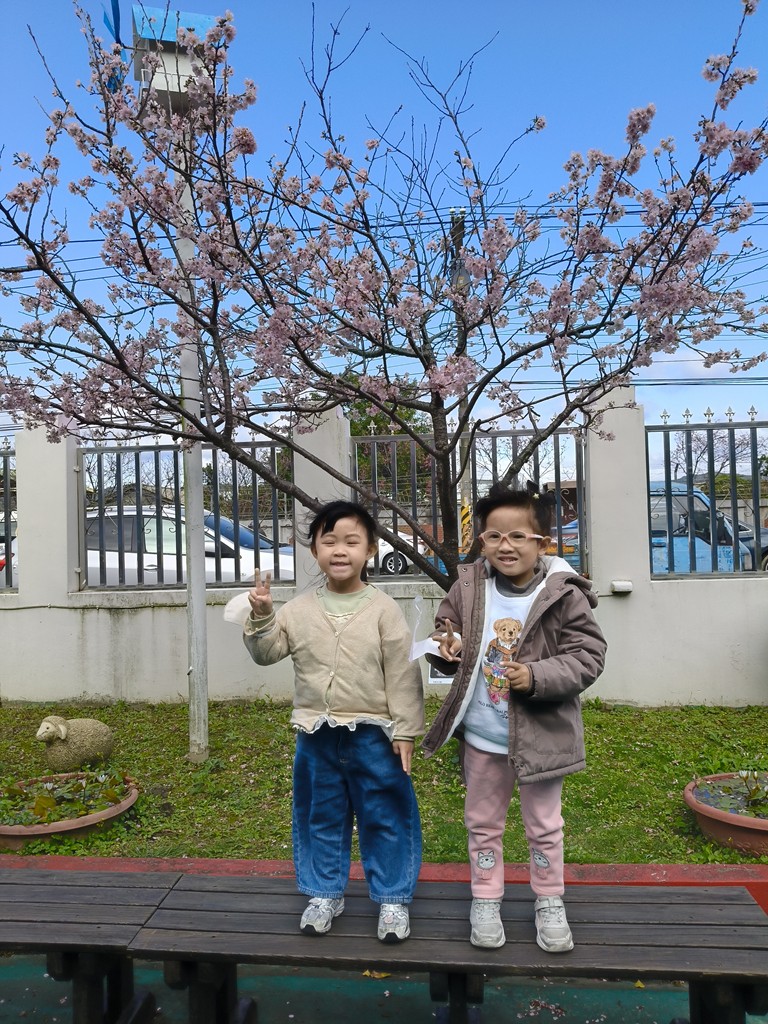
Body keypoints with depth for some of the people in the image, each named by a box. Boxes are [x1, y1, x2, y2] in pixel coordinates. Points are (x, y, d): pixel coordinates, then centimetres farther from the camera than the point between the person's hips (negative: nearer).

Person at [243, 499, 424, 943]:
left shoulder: (384, 609, -8)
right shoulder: (299, 609, 0)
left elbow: (403, 673, -7)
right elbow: (267, 652, 3)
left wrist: (405, 730, -8)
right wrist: (261, 616, -14)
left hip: (373, 735, -3)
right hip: (317, 735, 3)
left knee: (385, 819, 9)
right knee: (321, 818, 17)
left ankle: (394, 898, 27)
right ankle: (326, 893, 36)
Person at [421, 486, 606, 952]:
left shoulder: (564, 595, -16)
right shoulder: (468, 588, -8)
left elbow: (587, 657, -14)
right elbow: (445, 627, 7)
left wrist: (535, 677, -26)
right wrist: (449, 648, -16)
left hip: (540, 733, -2)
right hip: (481, 734, 3)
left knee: (544, 824, 18)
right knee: (483, 821, 18)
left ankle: (550, 901, 40)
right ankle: (486, 900, 38)